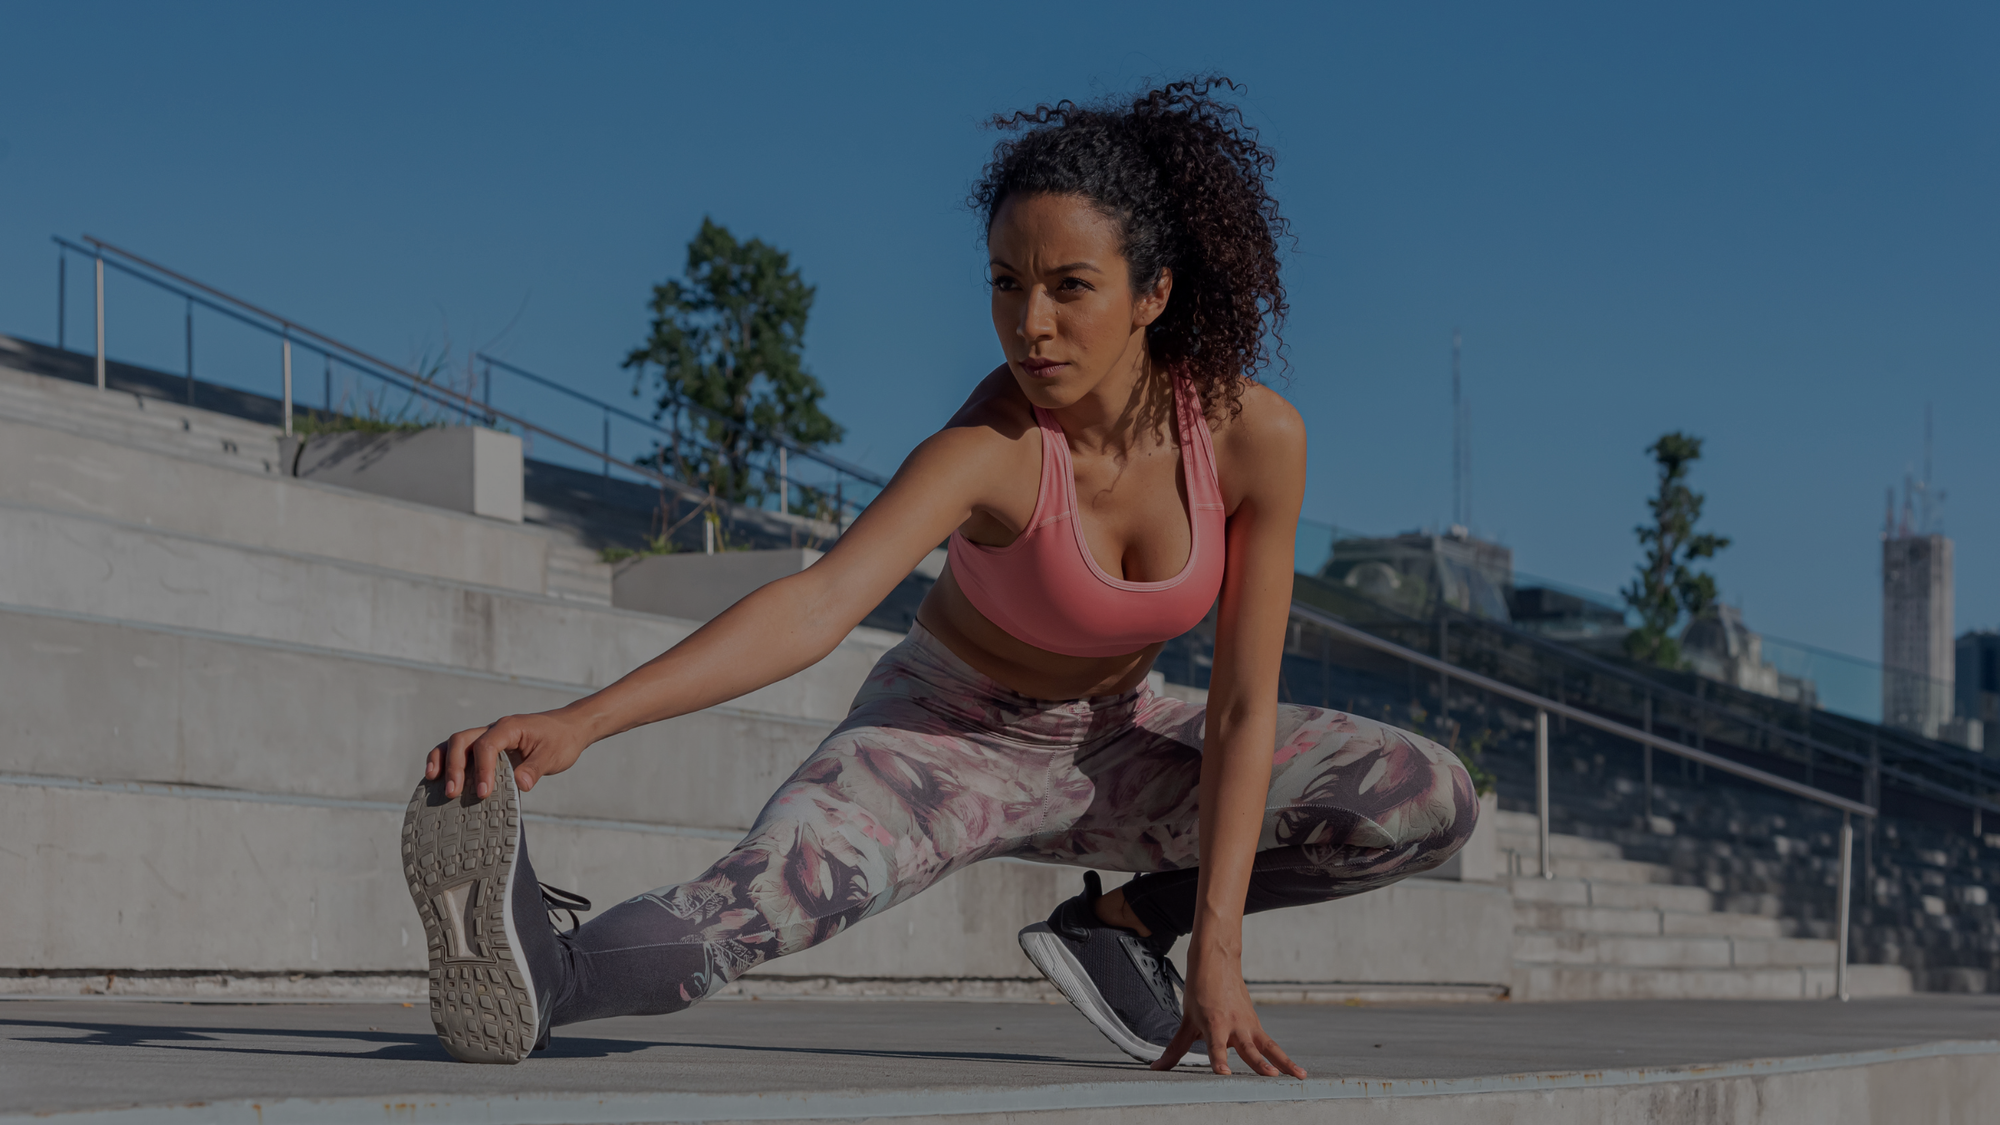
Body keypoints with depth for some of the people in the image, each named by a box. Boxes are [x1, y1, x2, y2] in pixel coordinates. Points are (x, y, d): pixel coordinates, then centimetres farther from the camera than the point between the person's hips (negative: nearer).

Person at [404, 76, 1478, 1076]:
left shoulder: (1256, 436, -23)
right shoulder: (989, 449, -32)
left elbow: (1243, 709, -18)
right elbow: (821, 601, -47)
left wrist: (1216, 949, -24)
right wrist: (577, 723, -62)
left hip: (1106, 744, 4)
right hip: (945, 734, -4)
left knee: (1429, 802, -10)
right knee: (794, 870, -36)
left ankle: (1118, 920, 0)